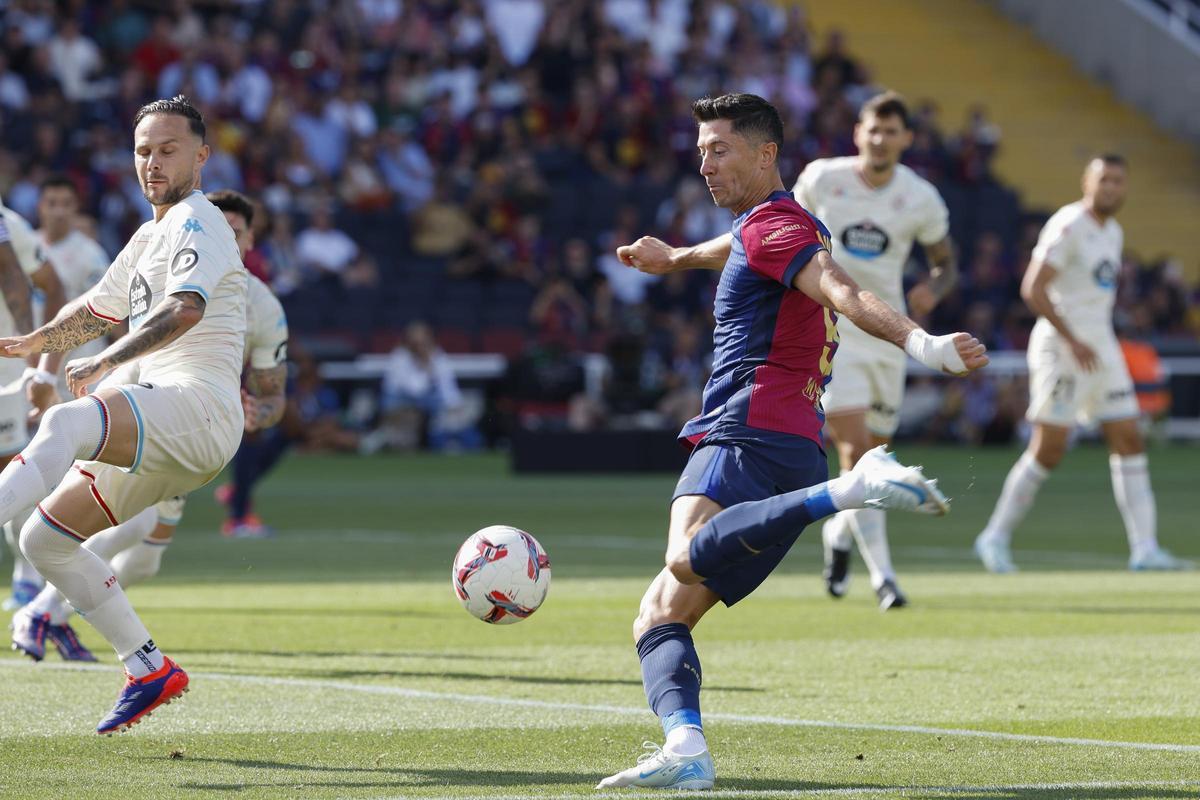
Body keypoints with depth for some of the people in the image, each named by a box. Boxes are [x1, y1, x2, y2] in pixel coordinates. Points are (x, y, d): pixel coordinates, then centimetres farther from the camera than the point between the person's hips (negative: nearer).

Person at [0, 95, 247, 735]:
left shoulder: (196, 221, -4)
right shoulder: (149, 236, 26)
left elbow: (185, 308, -24)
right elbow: (98, 310, 42)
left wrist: (106, 361, -30)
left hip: (196, 403, -10)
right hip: (158, 431, 10)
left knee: (66, 425, -36)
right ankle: (148, 670, 9)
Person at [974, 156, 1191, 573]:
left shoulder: (1113, 233, 14)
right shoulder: (1069, 226, -13)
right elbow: (1033, 288, -20)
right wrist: (1072, 342, -23)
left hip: (1100, 346, 8)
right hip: (1061, 346, -8)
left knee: (1128, 441, 2)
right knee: (1048, 449, -8)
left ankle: (1144, 548, 2)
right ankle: (996, 536, 5)